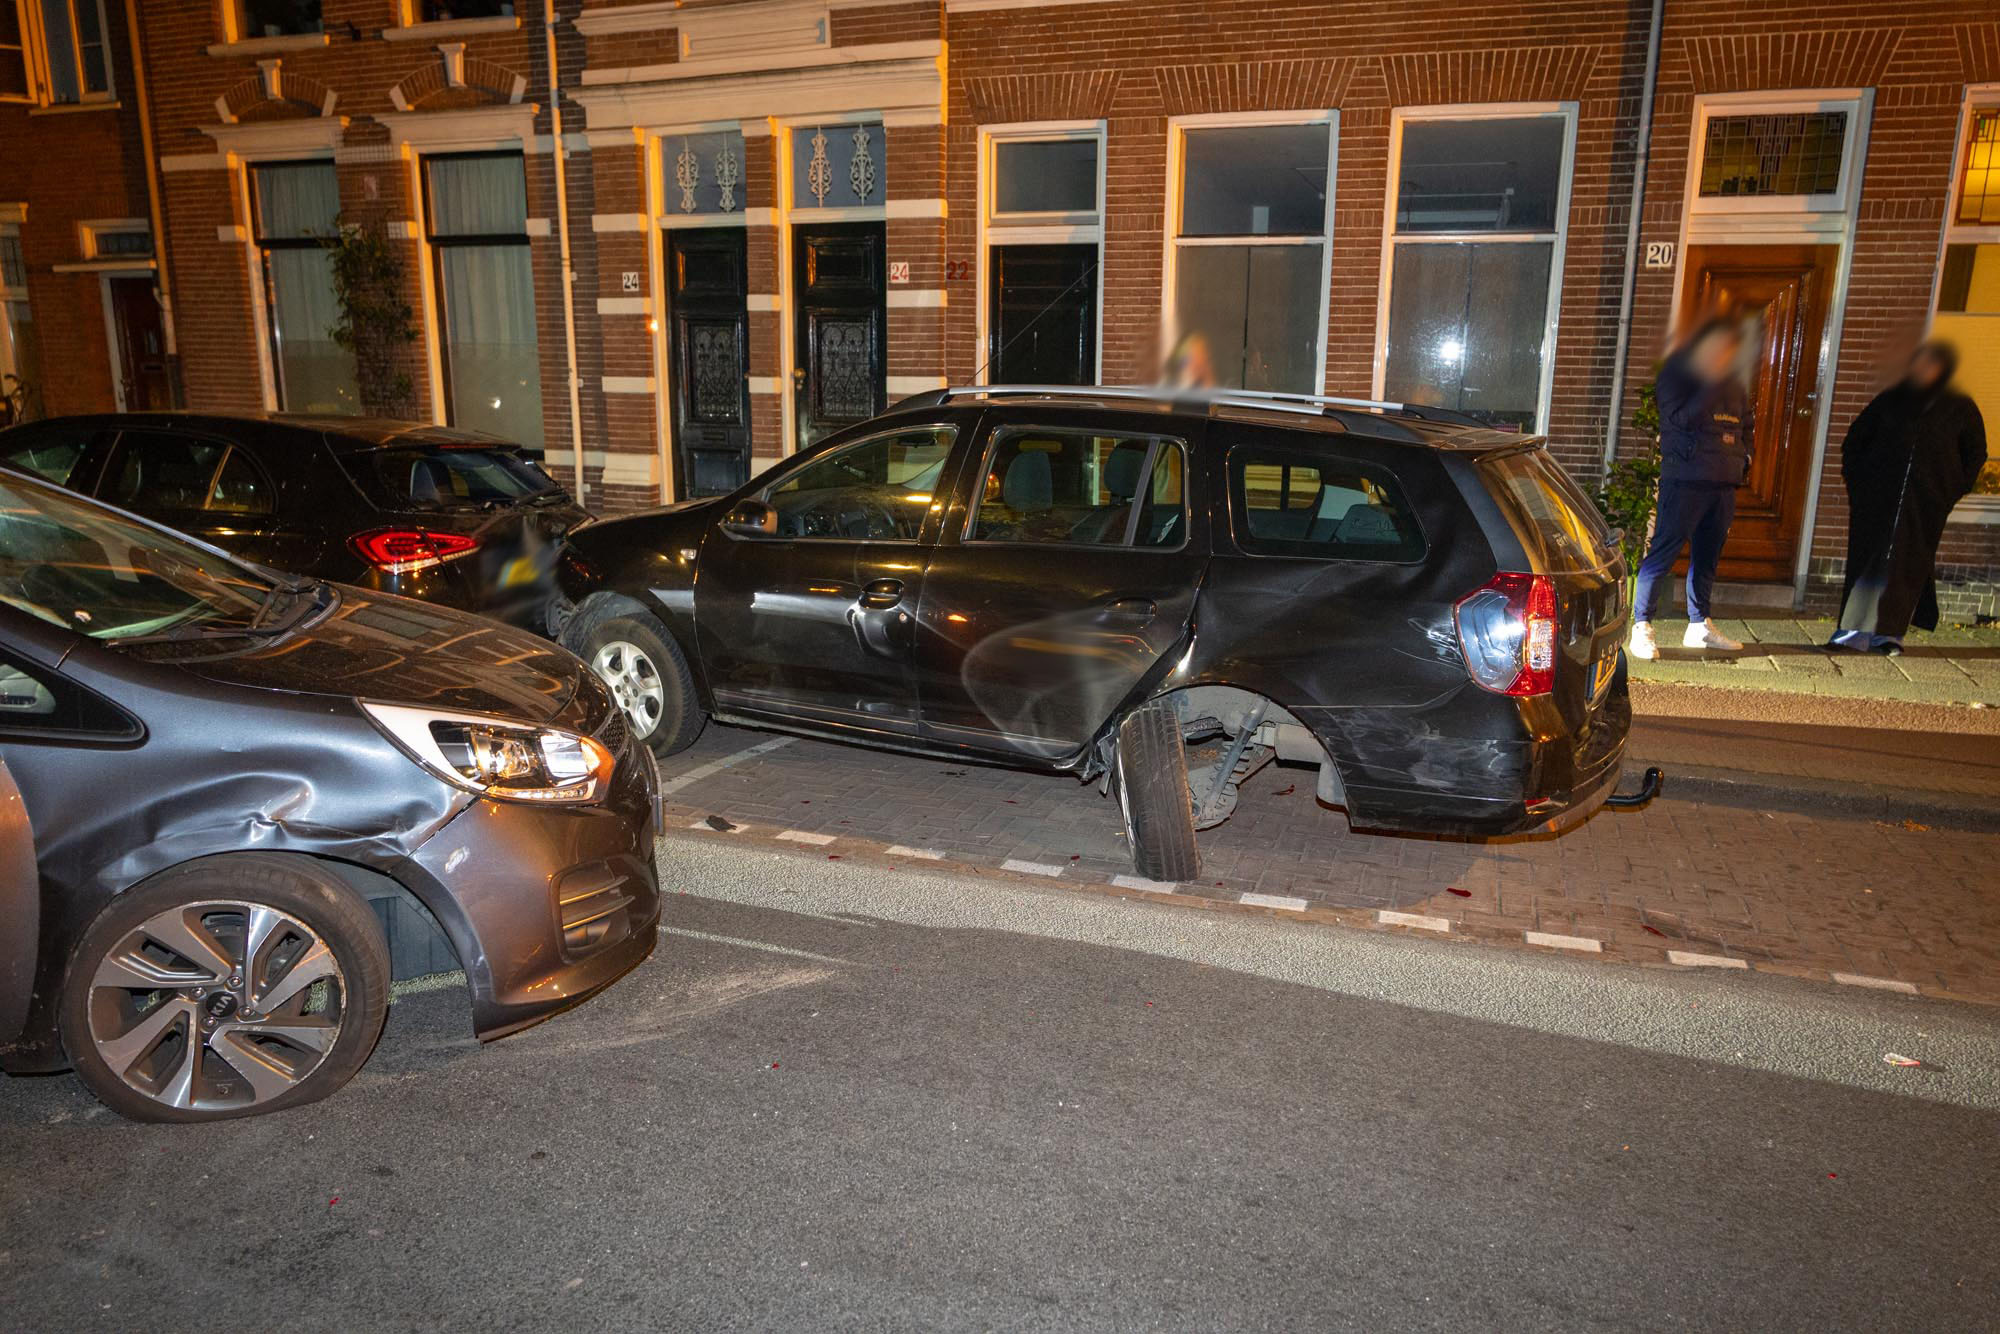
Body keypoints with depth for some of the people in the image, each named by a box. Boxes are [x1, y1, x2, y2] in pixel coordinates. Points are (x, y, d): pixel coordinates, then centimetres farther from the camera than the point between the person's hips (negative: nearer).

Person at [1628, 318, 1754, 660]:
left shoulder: (1733, 383, 17)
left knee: (1707, 557, 13)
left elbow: (1744, 425, 25)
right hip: (1685, 480, -7)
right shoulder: (1678, 372, -4)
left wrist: (1742, 462, 10)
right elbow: (1681, 418, -18)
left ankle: (1700, 625, 22)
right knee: (1664, 552, -9)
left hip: (1724, 483, 7)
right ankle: (1641, 628, -7)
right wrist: (1712, 384, -23)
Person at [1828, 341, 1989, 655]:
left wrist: (1953, 492, 3)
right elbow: (1855, 439, 12)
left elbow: (1975, 453, 12)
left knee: (1909, 568, 3)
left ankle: (1889, 633, 10)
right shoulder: (1890, 401, 5)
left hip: (1925, 506, 0)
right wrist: (1855, 479, 3)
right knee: (1866, 561, -4)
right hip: (1877, 500, 0)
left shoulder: (1961, 409, 4)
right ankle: (1853, 631, -3)